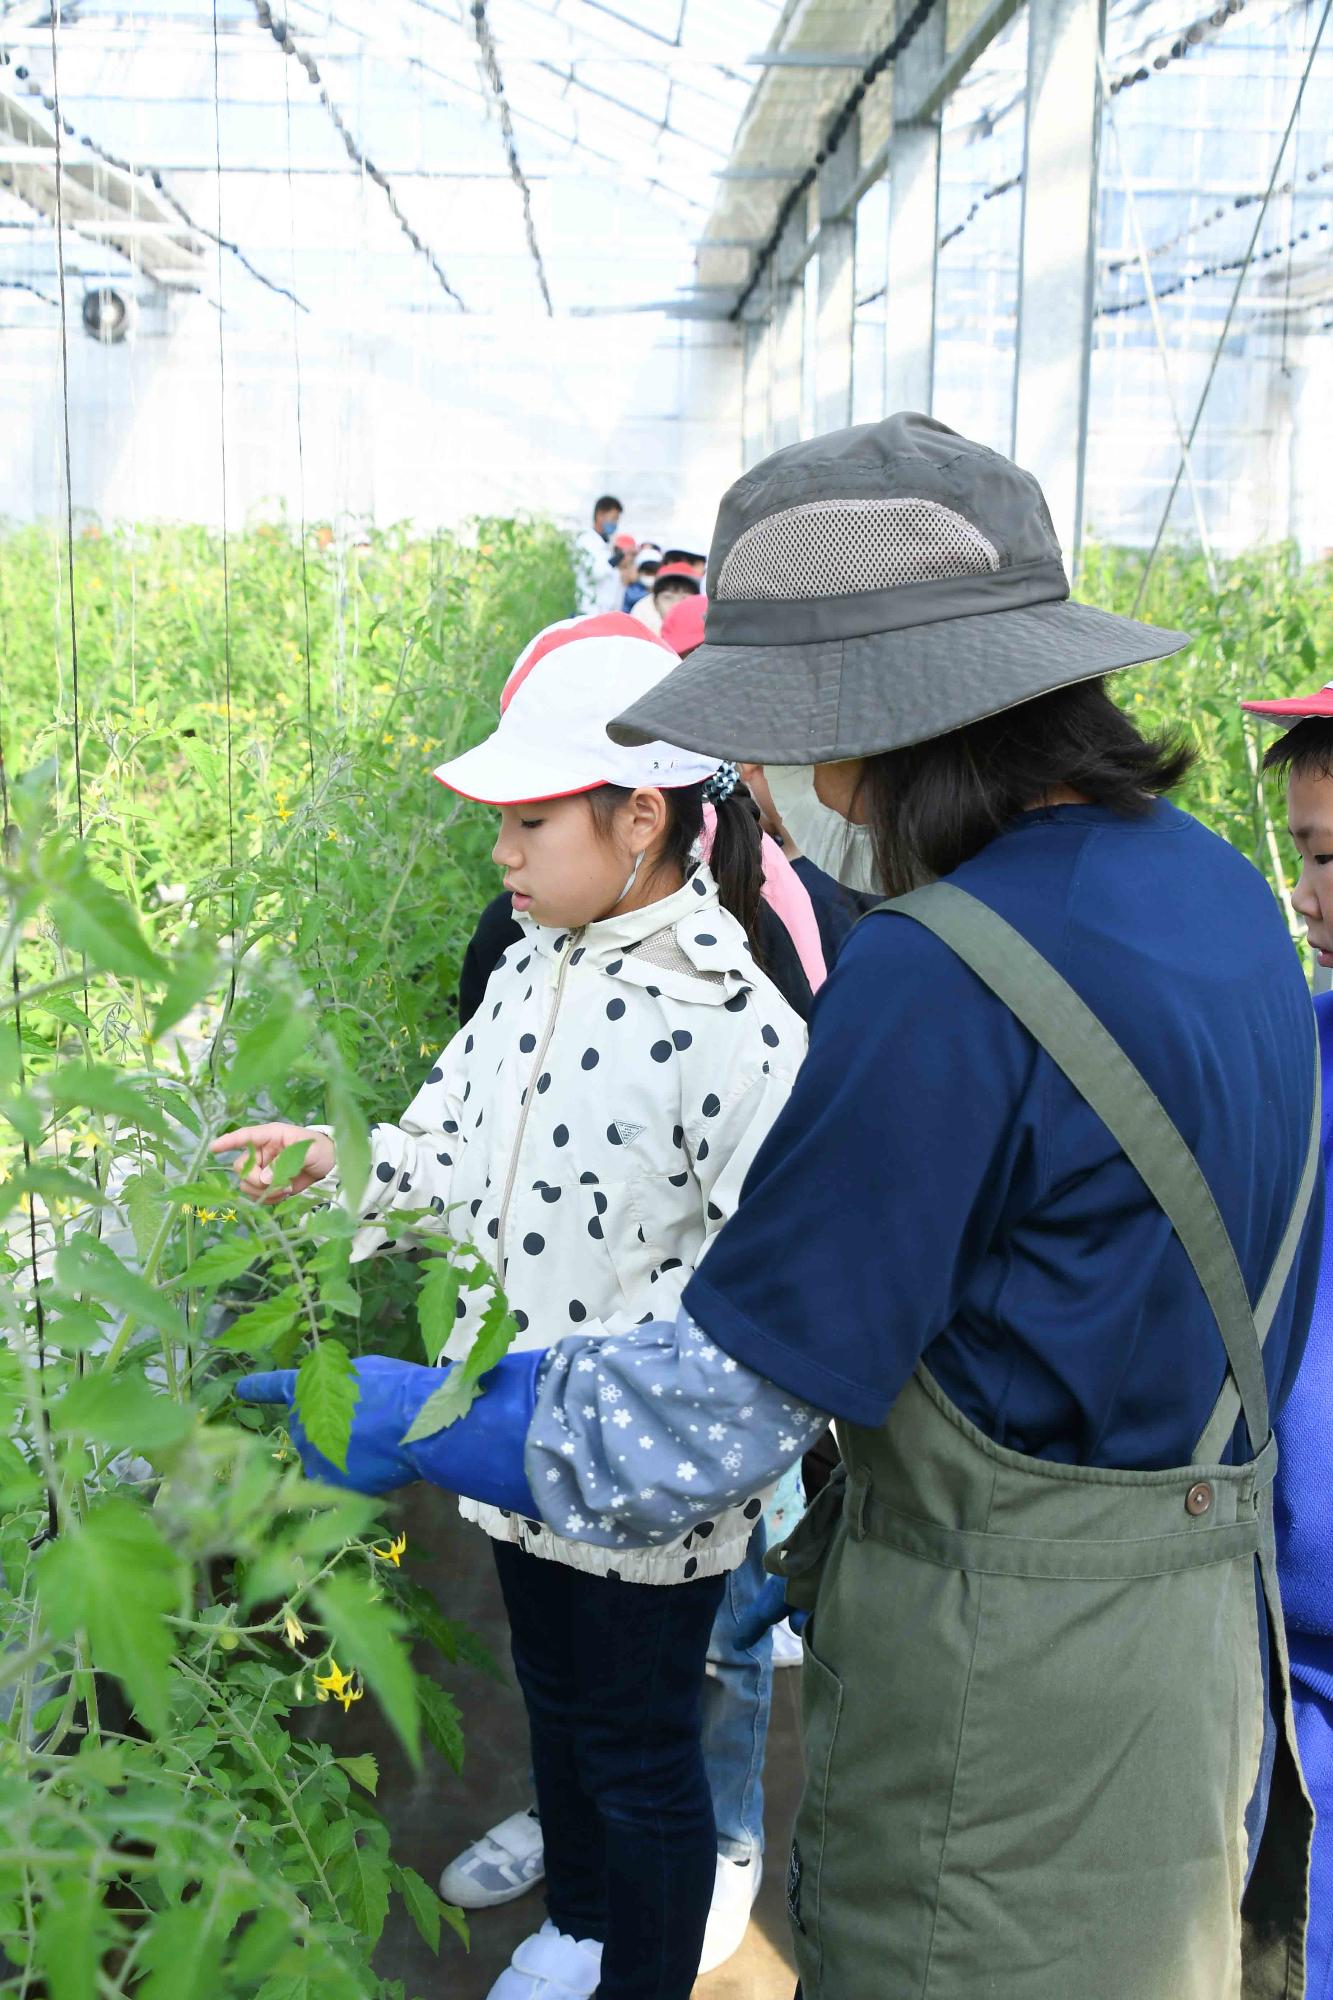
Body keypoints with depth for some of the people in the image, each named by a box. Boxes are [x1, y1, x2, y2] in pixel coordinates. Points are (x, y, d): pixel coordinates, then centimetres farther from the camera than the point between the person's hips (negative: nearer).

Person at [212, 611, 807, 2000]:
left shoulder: (726, 1015, -24)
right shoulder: (531, 970, 1)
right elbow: (455, 1150, 10)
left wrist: (627, 1391, -30)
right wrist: (331, 1164, -5)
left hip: (652, 1480, -8)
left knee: (642, 1746, 13)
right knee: (554, 1698, 28)